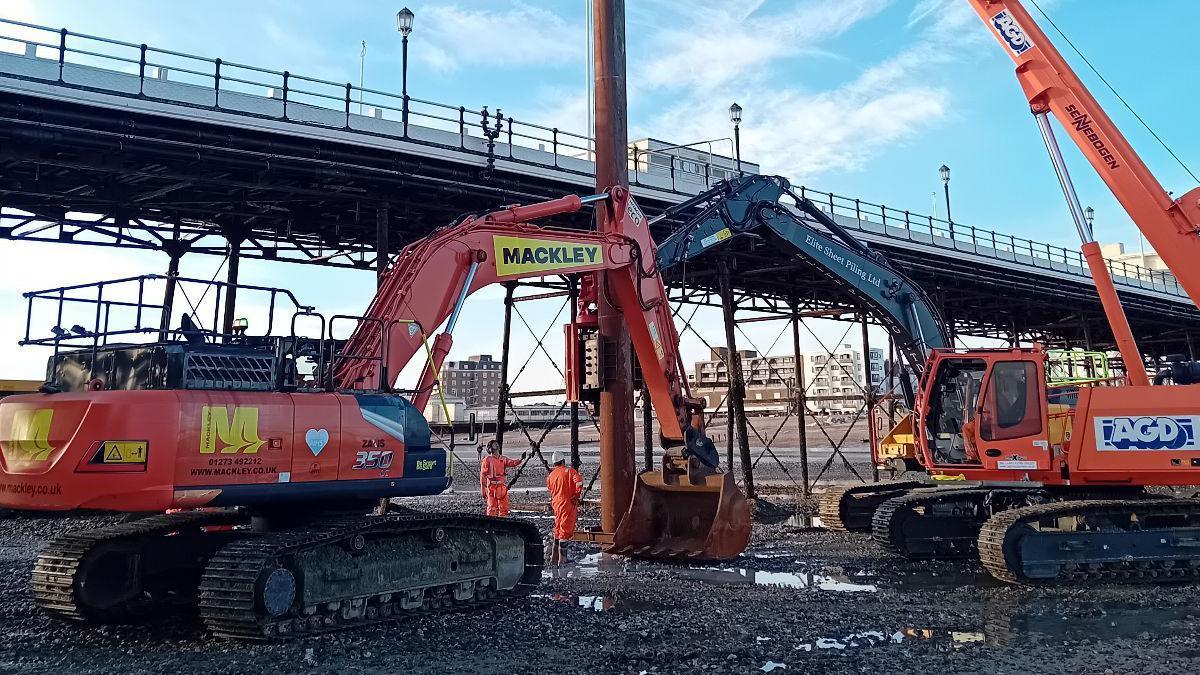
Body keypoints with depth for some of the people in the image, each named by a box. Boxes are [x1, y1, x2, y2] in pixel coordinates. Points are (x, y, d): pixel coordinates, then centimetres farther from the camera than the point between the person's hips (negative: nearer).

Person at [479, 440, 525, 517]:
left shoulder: (503, 459, 16)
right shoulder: (487, 459, 1)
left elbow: (512, 463, -2)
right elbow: (483, 475, -1)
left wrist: (520, 460, -21)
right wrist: (483, 489, -6)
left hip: (503, 487, 5)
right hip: (492, 486, -5)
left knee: (504, 507, 5)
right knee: (492, 507, -5)